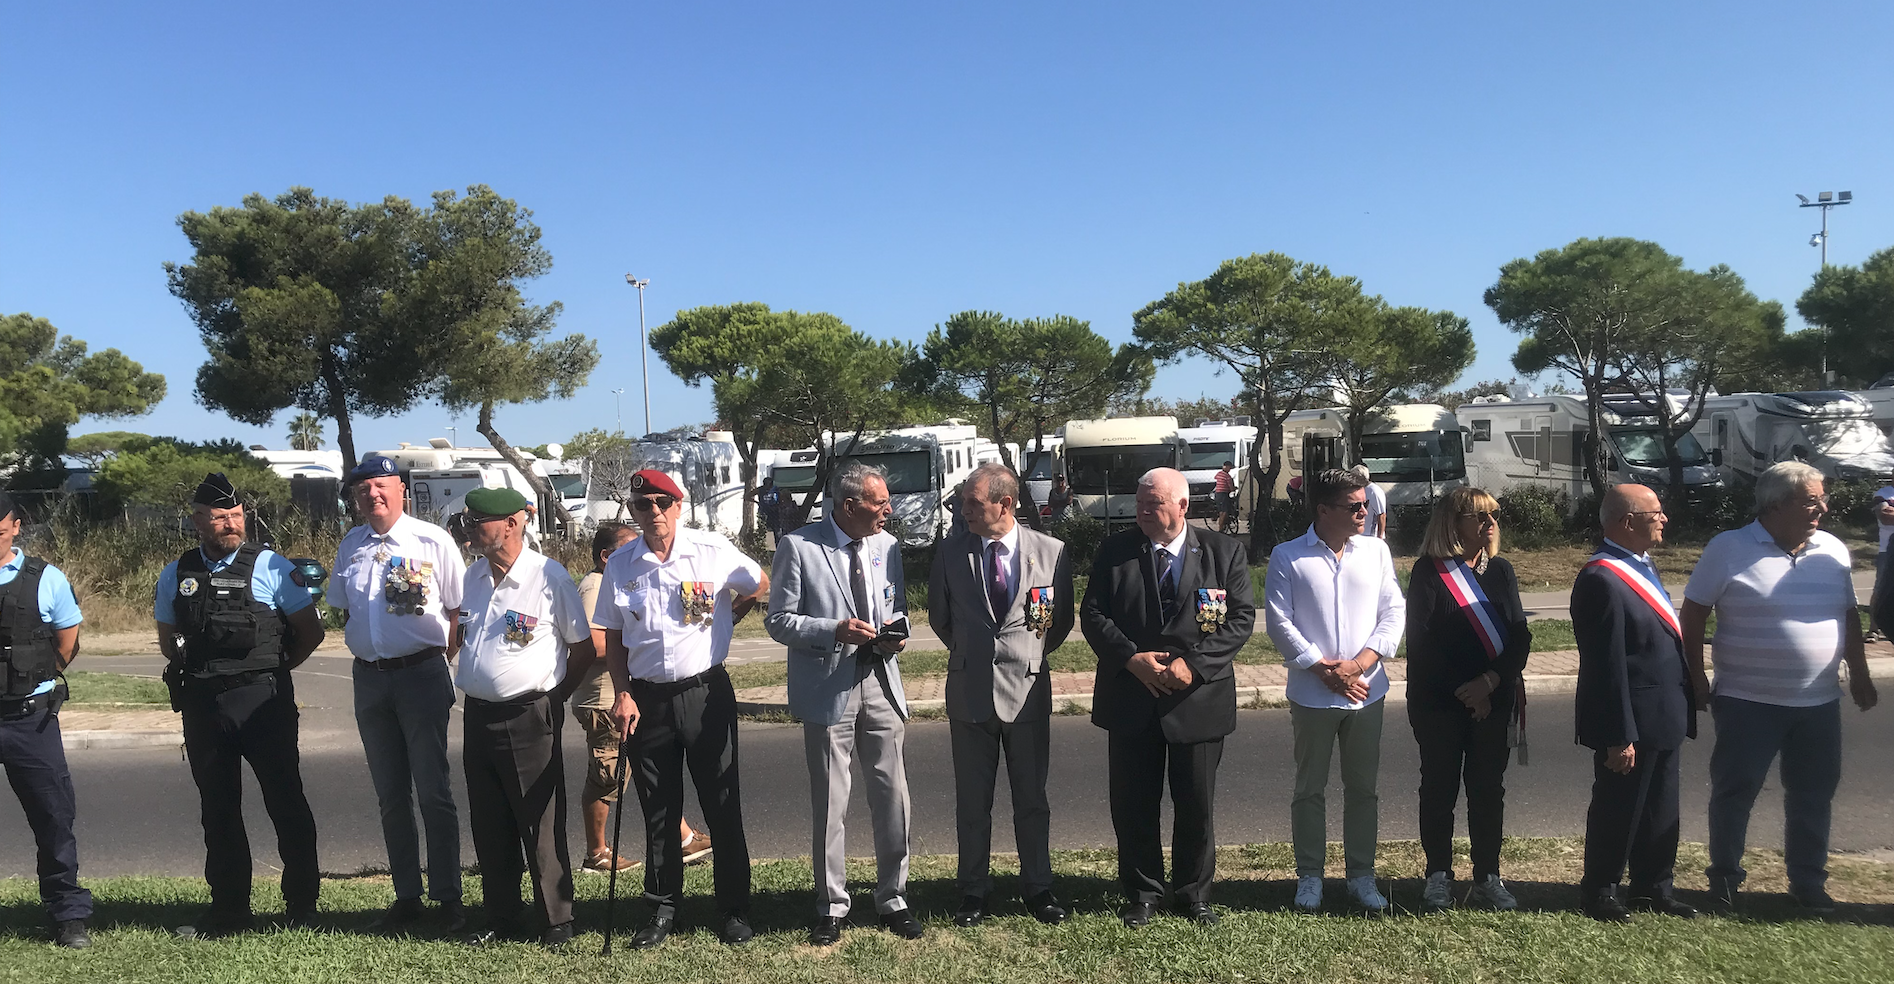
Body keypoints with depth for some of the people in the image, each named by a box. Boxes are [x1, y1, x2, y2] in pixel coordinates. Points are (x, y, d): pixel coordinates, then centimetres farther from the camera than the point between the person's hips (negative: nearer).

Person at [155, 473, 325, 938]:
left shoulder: (271, 567, -2)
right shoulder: (175, 576, 9)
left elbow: (310, 632, 2)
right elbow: (168, 640, 21)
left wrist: (272, 669, 3)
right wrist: (195, 670, 10)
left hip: (264, 701, -4)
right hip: (202, 704, 4)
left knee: (285, 801, 2)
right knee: (218, 809, 11)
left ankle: (302, 905, 13)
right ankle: (228, 910, 23)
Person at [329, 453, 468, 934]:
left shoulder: (433, 541, -5)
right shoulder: (350, 546, 11)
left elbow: (459, 611, -3)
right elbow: (344, 610, 21)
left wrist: (447, 665, -6)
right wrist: (366, 649, 9)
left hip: (421, 673, -5)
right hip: (369, 678, 5)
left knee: (433, 791, -2)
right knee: (391, 795, 11)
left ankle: (448, 896, 7)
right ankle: (406, 896, 21)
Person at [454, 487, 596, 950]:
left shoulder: (549, 576, -12)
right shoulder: (474, 575, 8)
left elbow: (583, 647, -4)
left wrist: (553, 698, 1)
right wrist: (474, 692, 15)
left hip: (529, 721, -6)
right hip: (477, 717, 7)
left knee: (541, 827, 1)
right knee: (489, 827, 13)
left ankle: (557, 921, 14)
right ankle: (502, 919, 26)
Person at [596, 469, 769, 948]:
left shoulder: (713, 549, -5)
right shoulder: (620, 564, 2)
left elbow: (761, 586, 11)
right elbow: (612, 638, 8)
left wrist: (720, 621, 7)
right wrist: (622, 694, -1)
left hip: (706, 691, -2)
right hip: (647, 698, 2)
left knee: (723, 804, 4)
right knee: (658, 810, 11)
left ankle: (735, 909, 16)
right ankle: (662, 908, 24)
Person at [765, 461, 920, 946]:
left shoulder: (886, 545, 8)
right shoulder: (798, 546, -7)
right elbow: (779, 621, -6)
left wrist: (895, 633, -3)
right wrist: (836, 630, -20)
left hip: (880, 683, 4)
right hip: (827, 688, -4)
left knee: (893, 797, 5)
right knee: (829, 805, 6)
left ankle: (893, 899, 22)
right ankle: (831, 906, 23)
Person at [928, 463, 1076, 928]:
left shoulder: (1051, 552, -4)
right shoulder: (951, 552, -1)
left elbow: (1061, 620, 8)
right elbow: (939, 617, 13)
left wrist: (1028, 657, 10)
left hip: (1028, 691, -1)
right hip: (970, 692, 1)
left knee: (1032, 798, 10)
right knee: (972, 801, 10)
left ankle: (1038, 887, 26)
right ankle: (974, 891, 24)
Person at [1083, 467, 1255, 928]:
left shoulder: (1225, 552, 0)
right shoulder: (1115, 551, 2)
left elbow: (1241, 617, -5)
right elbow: (1092, 613, -1)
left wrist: (1193, 662, -17)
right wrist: (1132, 658, -15)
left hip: (1200, 697, -1)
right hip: (1131, 699, 1)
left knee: (1197, 804, 10)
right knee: (1133, 803, 9)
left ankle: (1193, 893, 30)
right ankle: (1142, 892, 26)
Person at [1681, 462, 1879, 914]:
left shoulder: (1833, 551, 4)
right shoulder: (1729, 549, -10)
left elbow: (1848, 615, 14)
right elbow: (1694, 614, -7)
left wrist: (1859, 674, 13)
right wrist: (1696, 676, -8)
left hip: (1819, 702, 5)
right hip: (1747, 701, -4)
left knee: (1813, 795, 13)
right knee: (1734, 791, 4)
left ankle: (1808, 882, 27)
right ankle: (1724, 878, 19)